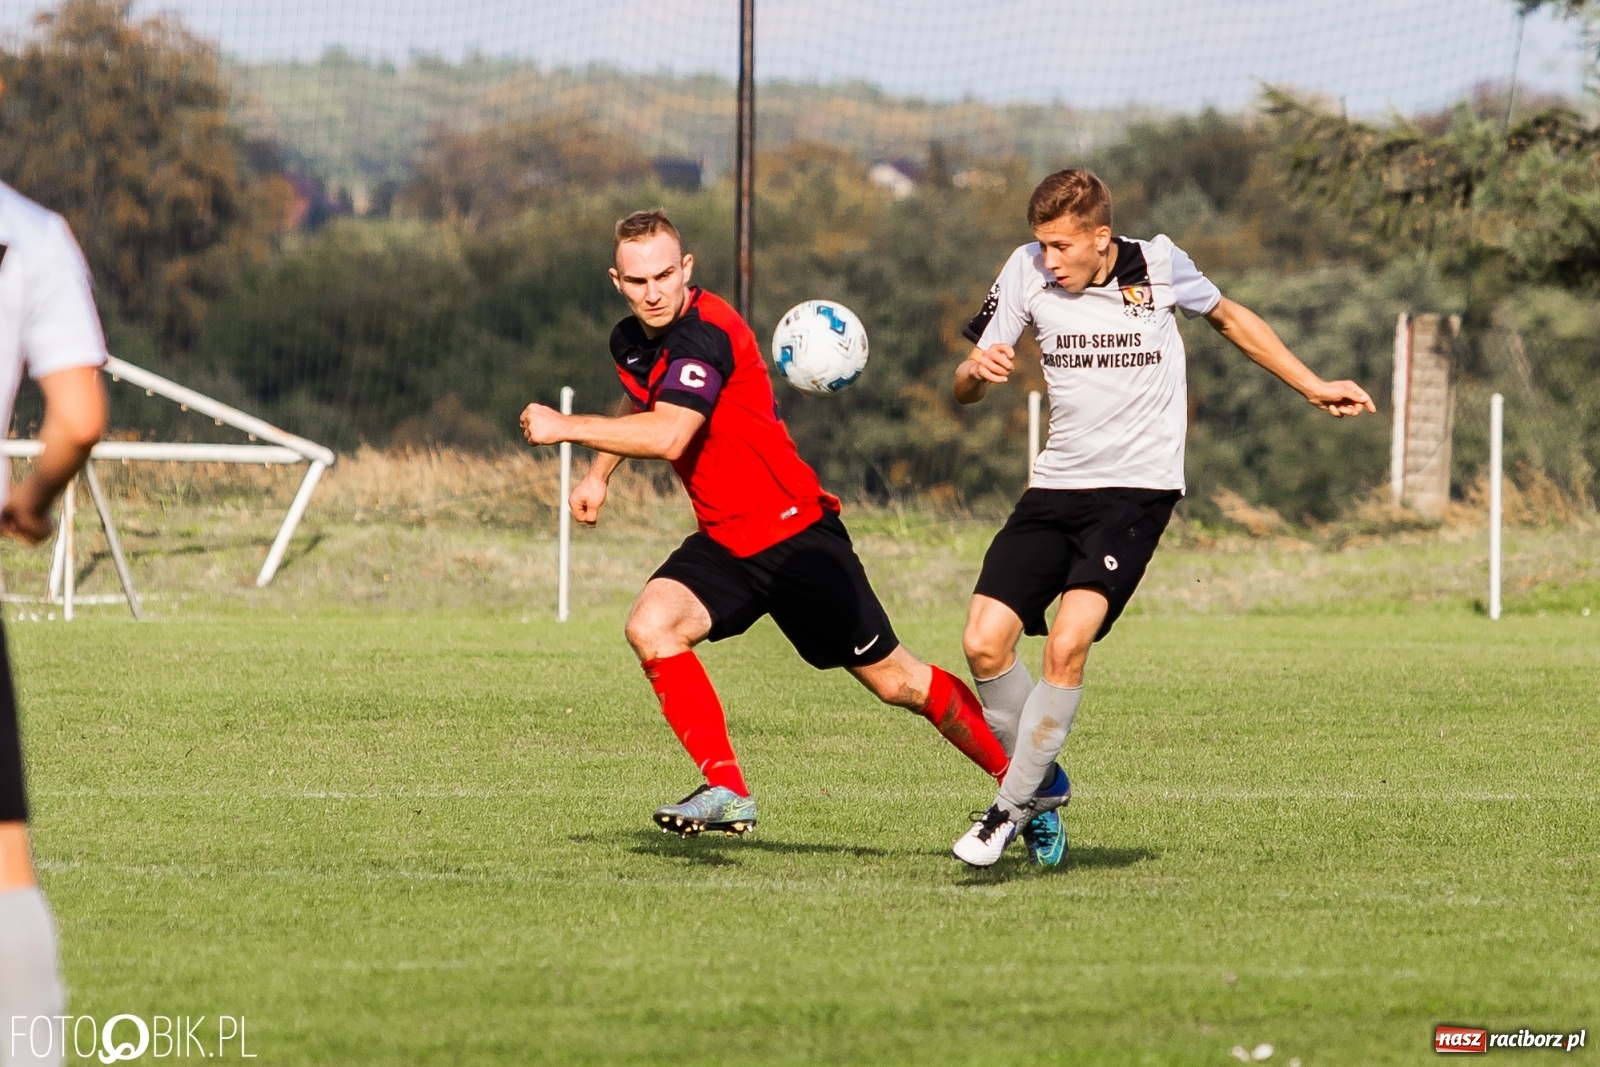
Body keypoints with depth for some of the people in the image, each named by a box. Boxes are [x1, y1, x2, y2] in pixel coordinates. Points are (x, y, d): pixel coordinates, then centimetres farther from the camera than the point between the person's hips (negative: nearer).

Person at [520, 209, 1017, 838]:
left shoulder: (705, 332, -22)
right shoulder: (630, 343, 6)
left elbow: (667, 435, -35)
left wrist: (565, 427, -28)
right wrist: (599, 474, 24)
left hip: (797, 536, -8)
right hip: (723, 542, 8)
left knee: (897, 681, -1)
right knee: (650, 625, -19)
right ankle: (726, 791, -16)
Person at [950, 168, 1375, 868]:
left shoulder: (1157, 265, -6)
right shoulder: (1027, 272, -3)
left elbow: (1227, 317, 16)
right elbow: (964, 389, 1)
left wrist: (1313, 388, 17)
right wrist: (978, 371, -24)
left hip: (1137, 489, -3)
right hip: (1056, 487, 3)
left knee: (1066, 645, -22)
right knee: (985, 643, -10)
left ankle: (1012, 807, -9)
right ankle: (1044, 787, 14)